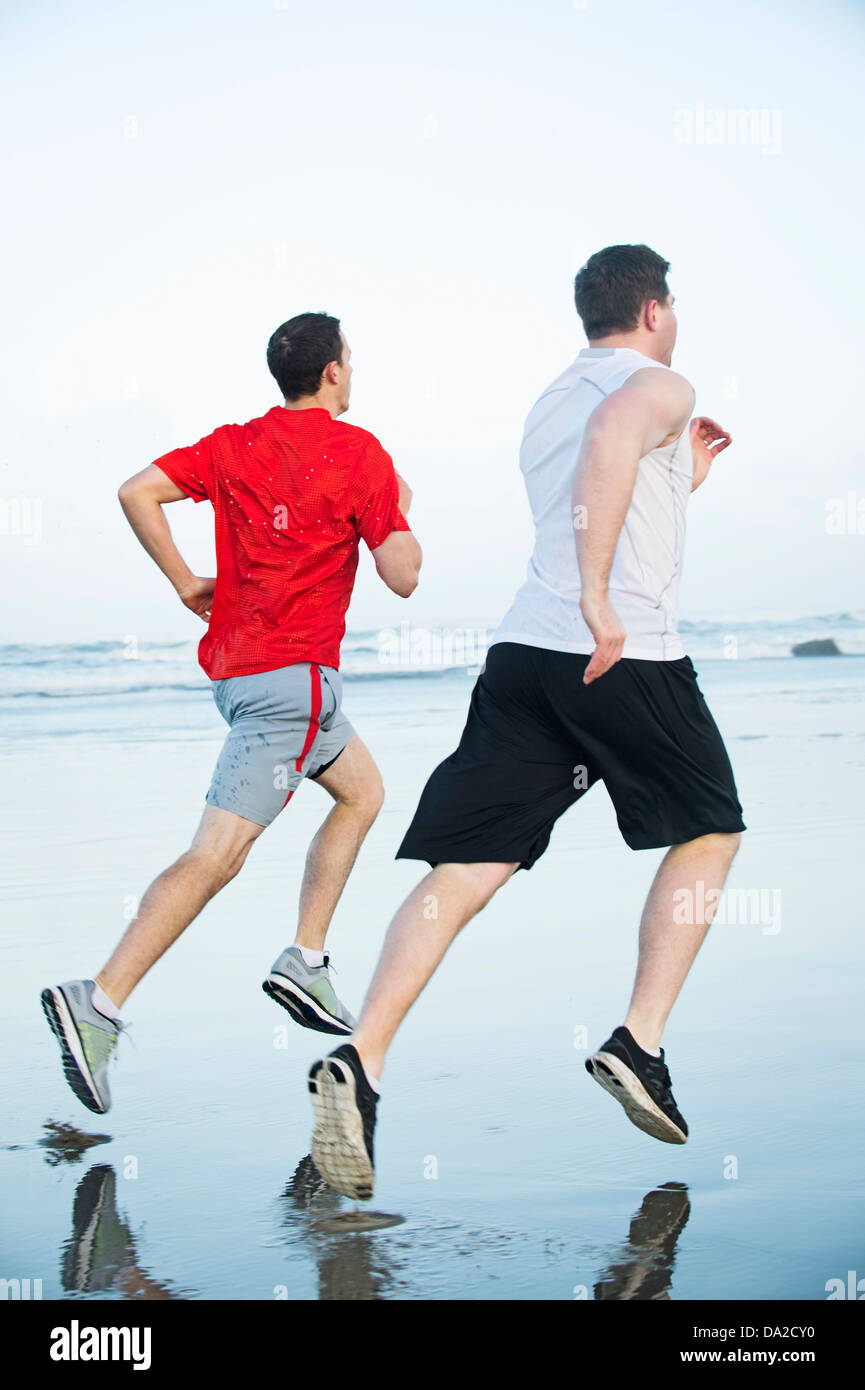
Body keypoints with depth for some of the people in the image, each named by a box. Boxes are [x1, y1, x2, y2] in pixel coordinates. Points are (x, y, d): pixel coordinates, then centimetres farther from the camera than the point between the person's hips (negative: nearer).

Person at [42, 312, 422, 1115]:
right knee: (216, 855, -12)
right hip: (292, 678, -8)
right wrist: (400, 514, 12)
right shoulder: (358, 452, -6)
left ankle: (304, 962, 18)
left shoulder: (232, 446, 9)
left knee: (362, 791, 23)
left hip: (235, 664, 8)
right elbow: (402, 577, -8)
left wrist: (186, 584, 5)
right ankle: (99, 1002, -21)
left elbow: (137, 492, -2)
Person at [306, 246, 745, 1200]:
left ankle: (360, 1061, -19)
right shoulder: (660, 386, 4)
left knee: (464, 869, -1)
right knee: (707, 832, 17)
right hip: (630, 658, -6)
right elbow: (613, 430, -22)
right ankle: (639, 1044, 7)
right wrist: (600, 598, -27)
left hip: (523, 650, 6)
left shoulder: (545, 409, 27)